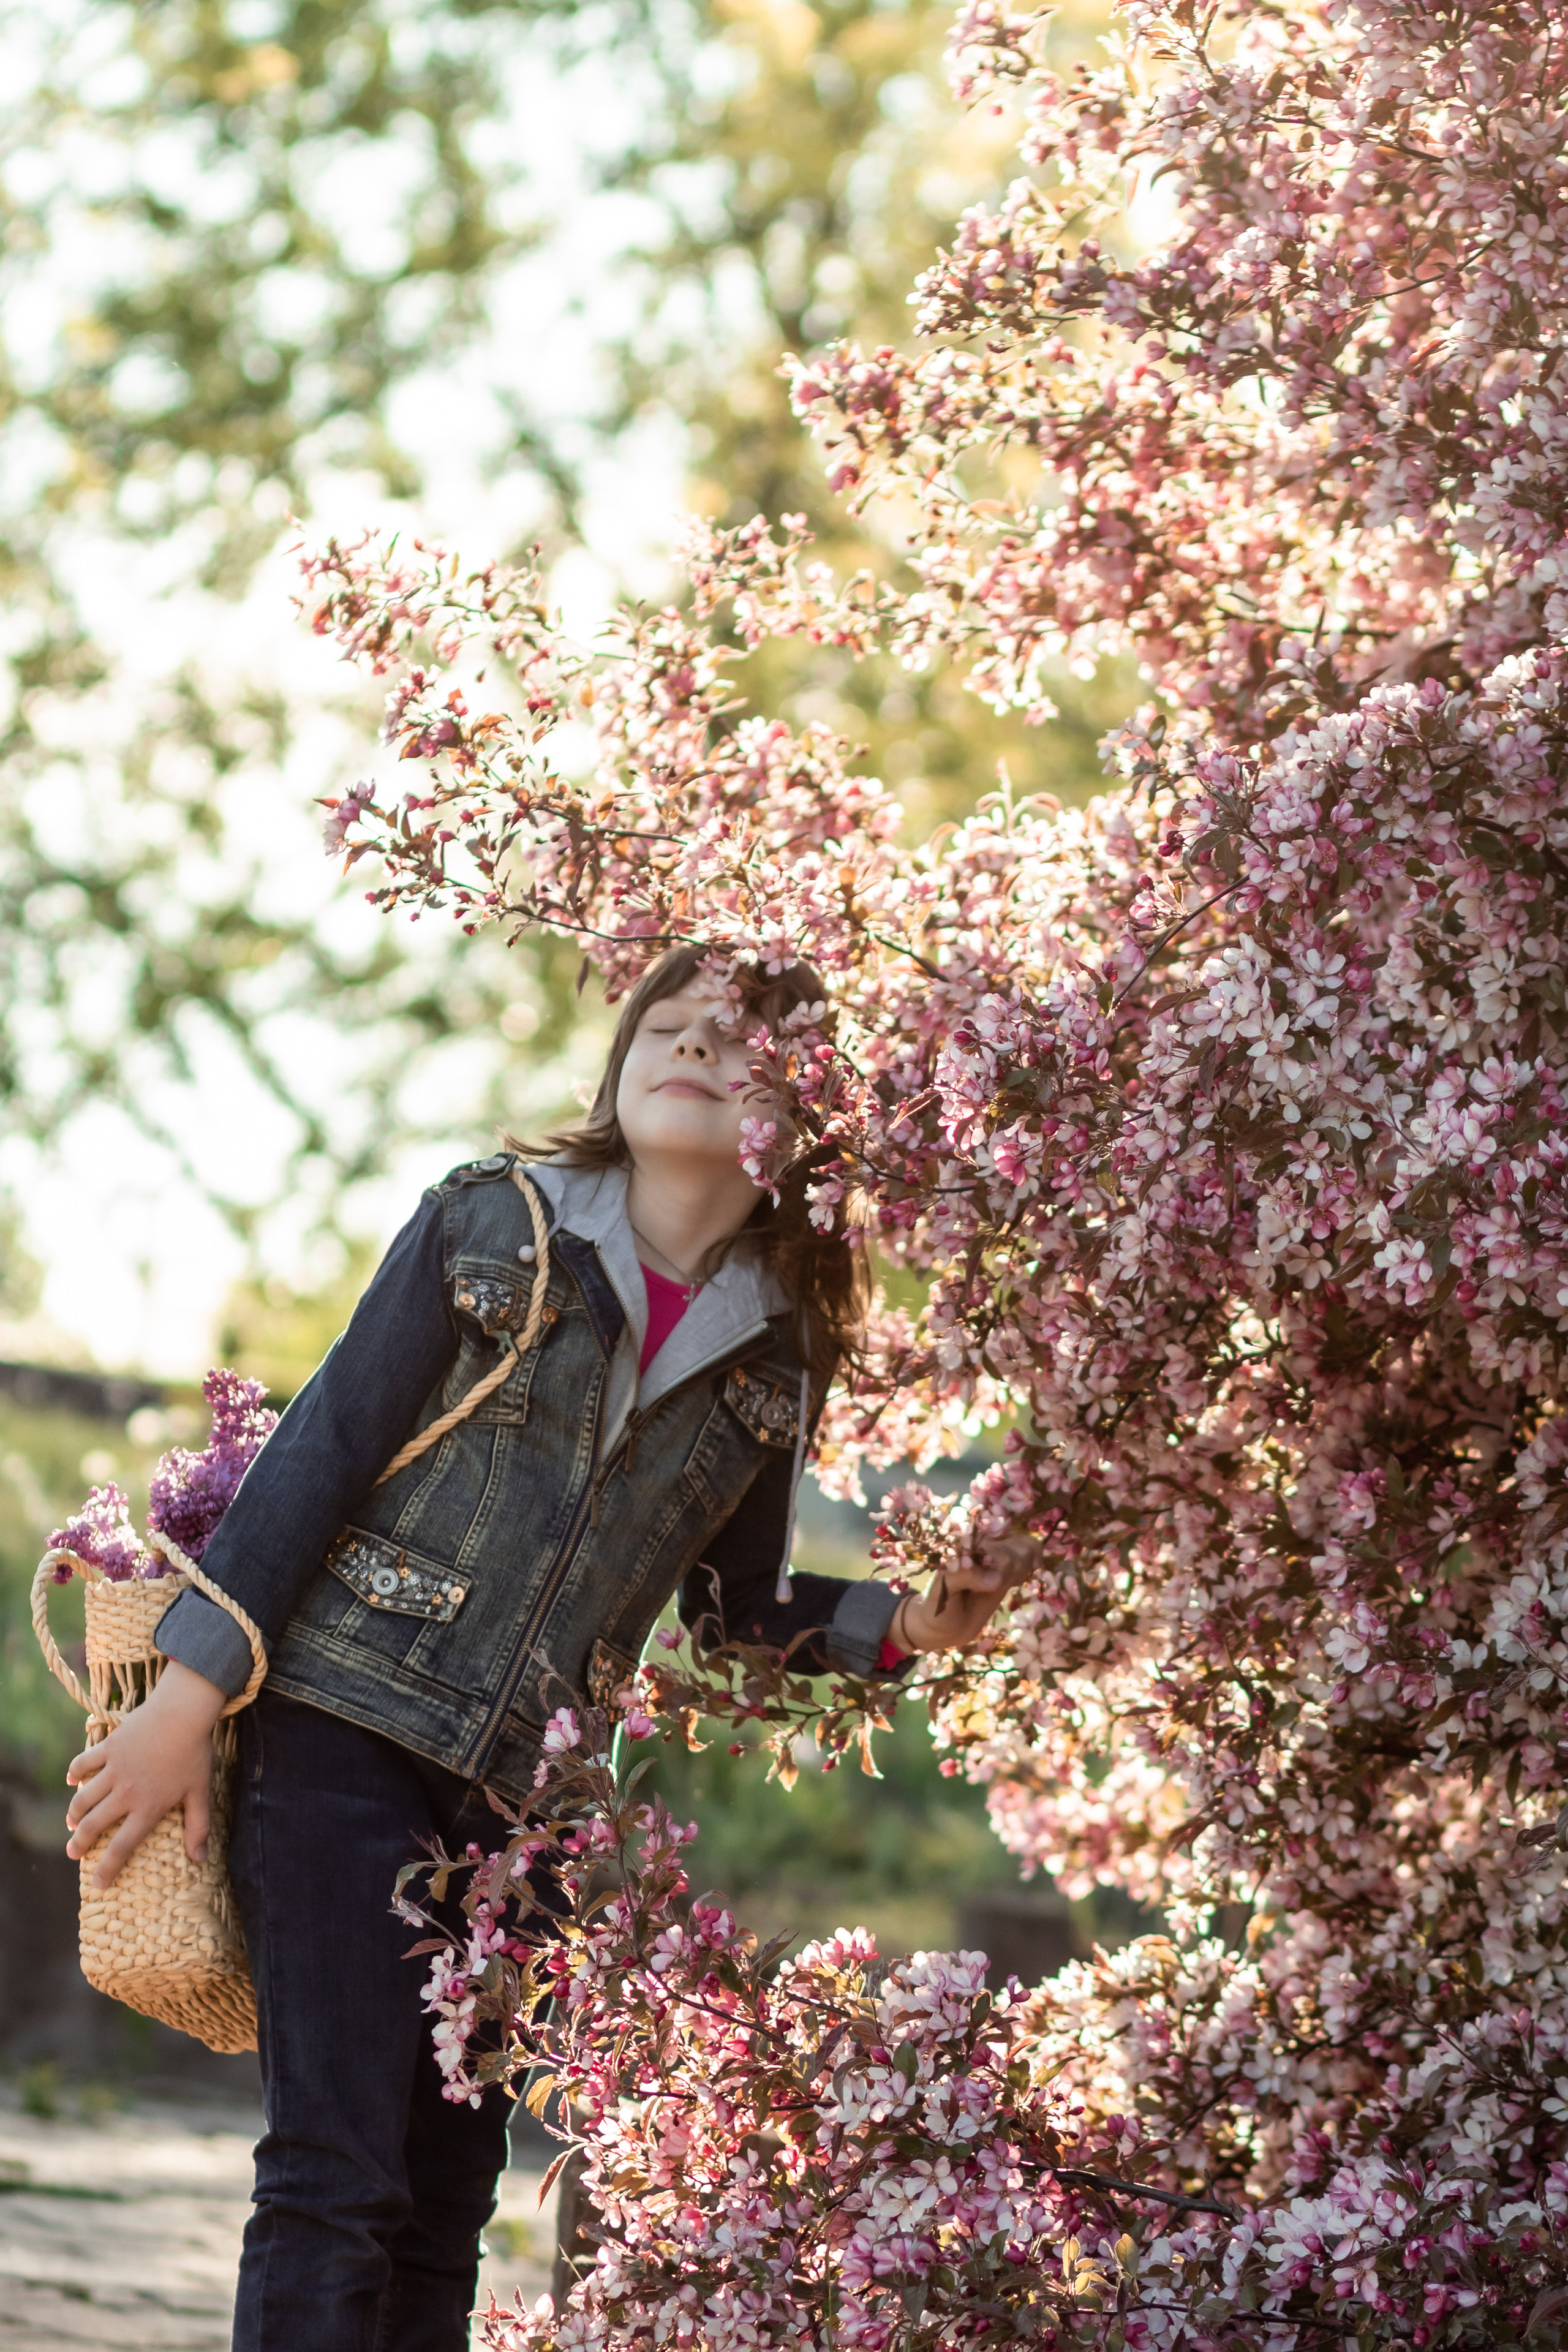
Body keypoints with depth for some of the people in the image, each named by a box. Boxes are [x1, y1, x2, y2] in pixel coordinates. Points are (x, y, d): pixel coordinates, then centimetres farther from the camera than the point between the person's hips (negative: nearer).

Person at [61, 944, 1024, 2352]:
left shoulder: (780, 1354, 7)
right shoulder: (493, 1228, -3)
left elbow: (734, 1607, 18)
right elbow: (319, 1452, -3)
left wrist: (897, 1628, -1)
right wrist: (187, 1700, -6)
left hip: (523, 1796, 4)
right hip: (350, 1730, -4)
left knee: (444, 2207, 6)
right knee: (337, 2186, -13)